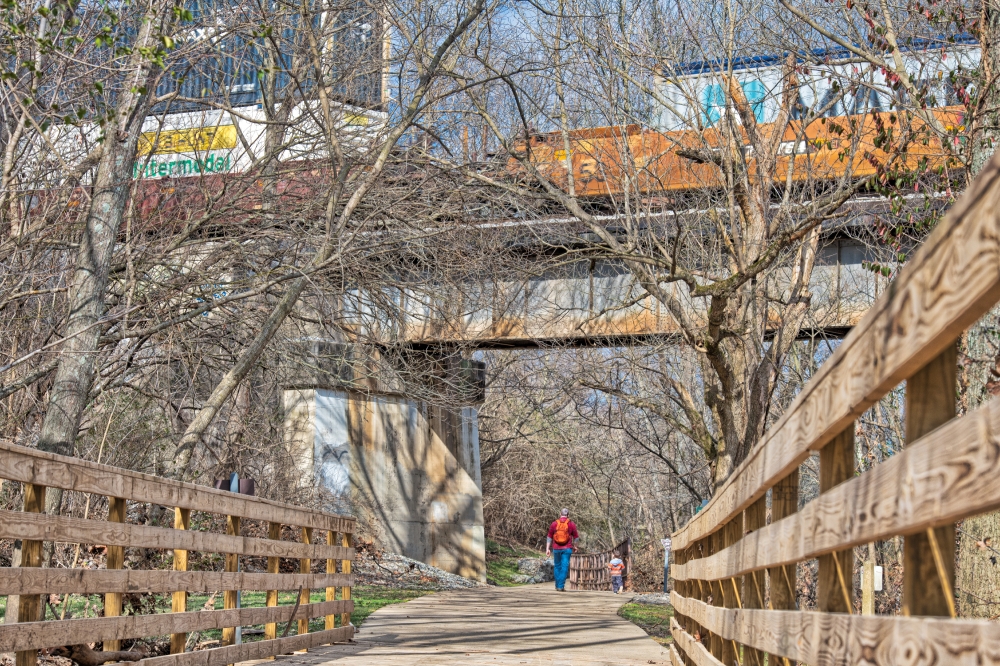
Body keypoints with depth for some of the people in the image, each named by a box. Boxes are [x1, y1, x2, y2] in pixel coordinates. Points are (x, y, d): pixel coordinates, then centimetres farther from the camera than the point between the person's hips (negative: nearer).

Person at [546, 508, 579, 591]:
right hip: (567, 549, -2)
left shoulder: (554, 523, 2)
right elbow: (576, 537, 5)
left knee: (557, 566, 15)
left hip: (556, 549, 2)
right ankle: (561, 586, -8)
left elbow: (549, 537, 3)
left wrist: (547, 549, 7)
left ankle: (557, 585, 20)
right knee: (564, 567, -1)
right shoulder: (571, 524, -1)